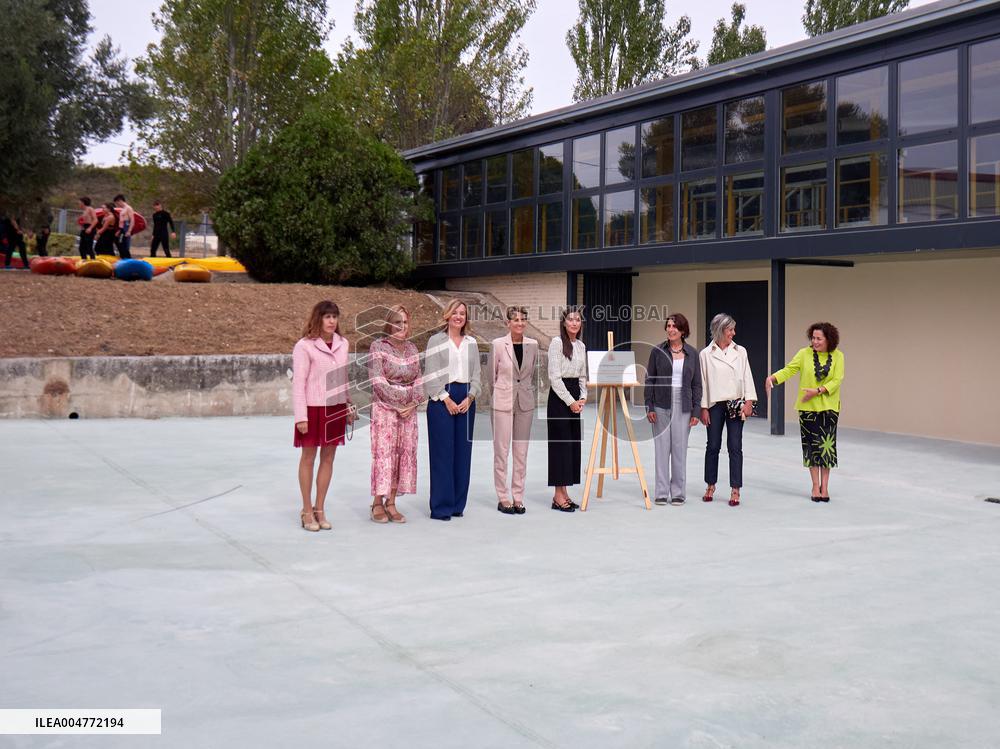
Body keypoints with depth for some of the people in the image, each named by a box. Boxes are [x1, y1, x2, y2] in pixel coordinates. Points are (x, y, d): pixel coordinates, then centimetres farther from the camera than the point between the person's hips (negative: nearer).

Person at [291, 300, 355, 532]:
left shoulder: (342, 344, 7)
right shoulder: (304, 346, -10)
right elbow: (298, 383, -10)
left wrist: (349, 407, 15)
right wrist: (300, 416, -14)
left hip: (335, 408, 5)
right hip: (313, 408, -5)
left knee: (328, 458, 9)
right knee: (308, 458, 5)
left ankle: (319, 509, 18)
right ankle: (307, 511, 14)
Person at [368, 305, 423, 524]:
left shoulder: (412, 349, 12)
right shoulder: (378, 347, -4)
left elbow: (418, 381, 11)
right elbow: (378, 382, -11)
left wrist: (412, 404, -5)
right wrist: (398, 404, -12)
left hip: (408, 410, 5)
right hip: (384, 408, -5)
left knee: (405, 453, 4)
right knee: (383, 453, -6)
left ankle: (391, 503, 10)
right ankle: (378, 504, 1)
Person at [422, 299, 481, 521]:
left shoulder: (471, 342, 13)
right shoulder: (436, 340, 0)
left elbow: (477, 373, 11)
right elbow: (430, 374, -6)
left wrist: (470, 398, -4)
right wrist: (446, 399, -12)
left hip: (466, 401, 4)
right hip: (441, 400, -4)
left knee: (463, 451, 6)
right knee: (443, 452, -4)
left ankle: (457, 504, 14)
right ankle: (441, 507, 1)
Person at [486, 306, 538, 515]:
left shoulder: (533, 345, 3)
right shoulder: (498, 345, -7)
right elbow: (490, 375, 4)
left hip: (525, 403, 3)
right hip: (503, 403, -3)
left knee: (521, 452, 7)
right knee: (502, 451, 0)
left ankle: (518, 498, 14)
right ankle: (503, 498, 8)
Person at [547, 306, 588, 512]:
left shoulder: (581, 345, 12)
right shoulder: (557, 343, -10)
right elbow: (554, 377, -15)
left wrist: (582, 397, 2)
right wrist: (570, 401, -15)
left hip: (574, 397, 8)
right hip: (559, 397, -8)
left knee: (573, 443, 7)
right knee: (560, 443, -6)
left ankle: (564, 492, 13)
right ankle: (558, 495, -2)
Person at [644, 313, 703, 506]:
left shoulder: (692, 353, 4)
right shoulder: (657, 351, 1)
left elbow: (697, 384, 6)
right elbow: (649, 380, 2)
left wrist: (696, 410, -1)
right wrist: (649, 407, -5)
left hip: (683, 406, 1)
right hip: (661, 406, 0)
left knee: (680, 448, 4)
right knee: (662, 448, 3)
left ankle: (678, 492, 13)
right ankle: (661, 492, 10)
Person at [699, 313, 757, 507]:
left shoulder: (740, 351, 4)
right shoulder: (705, 354, 0)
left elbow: (747, 377, 2)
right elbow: (703, 382, 1)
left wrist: (749, 401, -7)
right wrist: (703, 408, -1)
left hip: (736, 404, 1)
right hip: (715, 405, 0)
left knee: (735, 447, -1)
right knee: (713, 446, 9)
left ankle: (735, 491, 4)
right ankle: (710, 486, 25)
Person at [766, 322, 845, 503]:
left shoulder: (837, 356, -3)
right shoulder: (804, 353, -4)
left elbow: (837, 380, -9)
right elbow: (789, 369, -11)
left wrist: (818, 391, -21)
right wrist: (773, 378, -29)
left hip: (829, 407, 0)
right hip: (808, 407, 0)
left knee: (827, 445, 1)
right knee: (811, 445, 4)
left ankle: (824, 486, 12)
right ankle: (816, 486, 14)